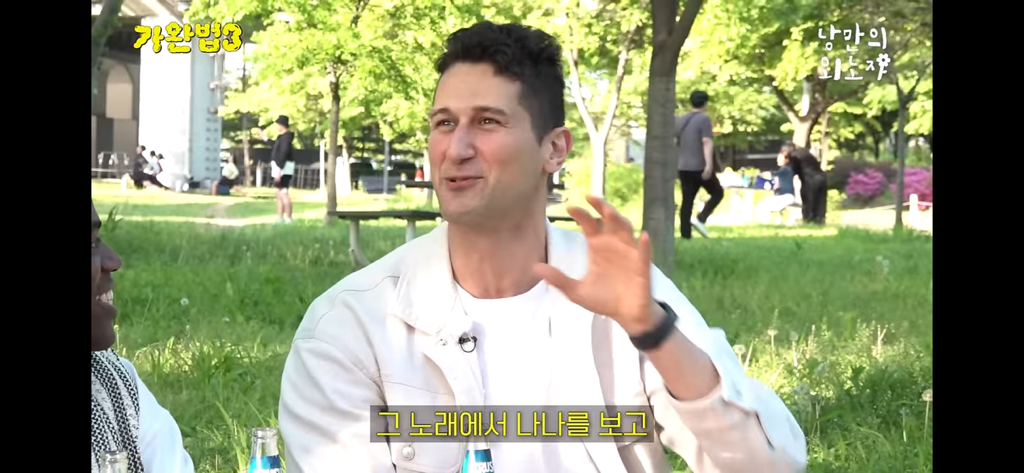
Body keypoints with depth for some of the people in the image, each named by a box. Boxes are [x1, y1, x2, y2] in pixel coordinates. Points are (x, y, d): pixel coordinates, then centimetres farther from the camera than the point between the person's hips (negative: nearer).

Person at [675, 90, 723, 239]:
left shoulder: (680, 120, 13)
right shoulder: (704, 119, -8)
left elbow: (674, 143, 18)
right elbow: (706, 143, -18)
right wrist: (709, 164, -24)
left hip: (683, 167, 6)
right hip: (700, 167, -6)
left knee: (687, 201, 7)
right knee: (717, 193, 11)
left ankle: (685, 234, 1)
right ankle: (700, 219, -6)